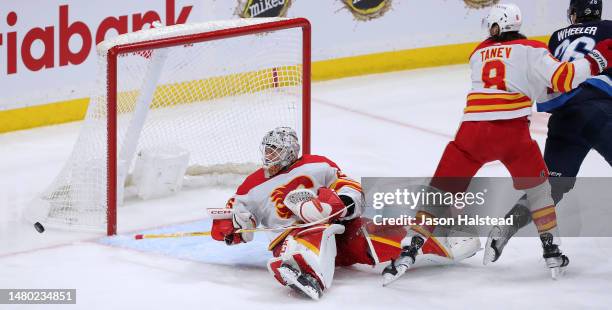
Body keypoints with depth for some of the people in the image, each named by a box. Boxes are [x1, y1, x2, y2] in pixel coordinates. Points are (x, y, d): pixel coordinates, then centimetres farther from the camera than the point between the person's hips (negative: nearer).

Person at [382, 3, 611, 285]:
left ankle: (409, 250, -5)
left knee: (440, 191, 7)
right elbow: (562, 78, -2)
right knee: (536, 186, 21)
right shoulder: (530, 50, 10)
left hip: (472, 131, 2)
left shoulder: (479, 54, 24)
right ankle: (551, 251, 19)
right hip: (512, 131, -2)